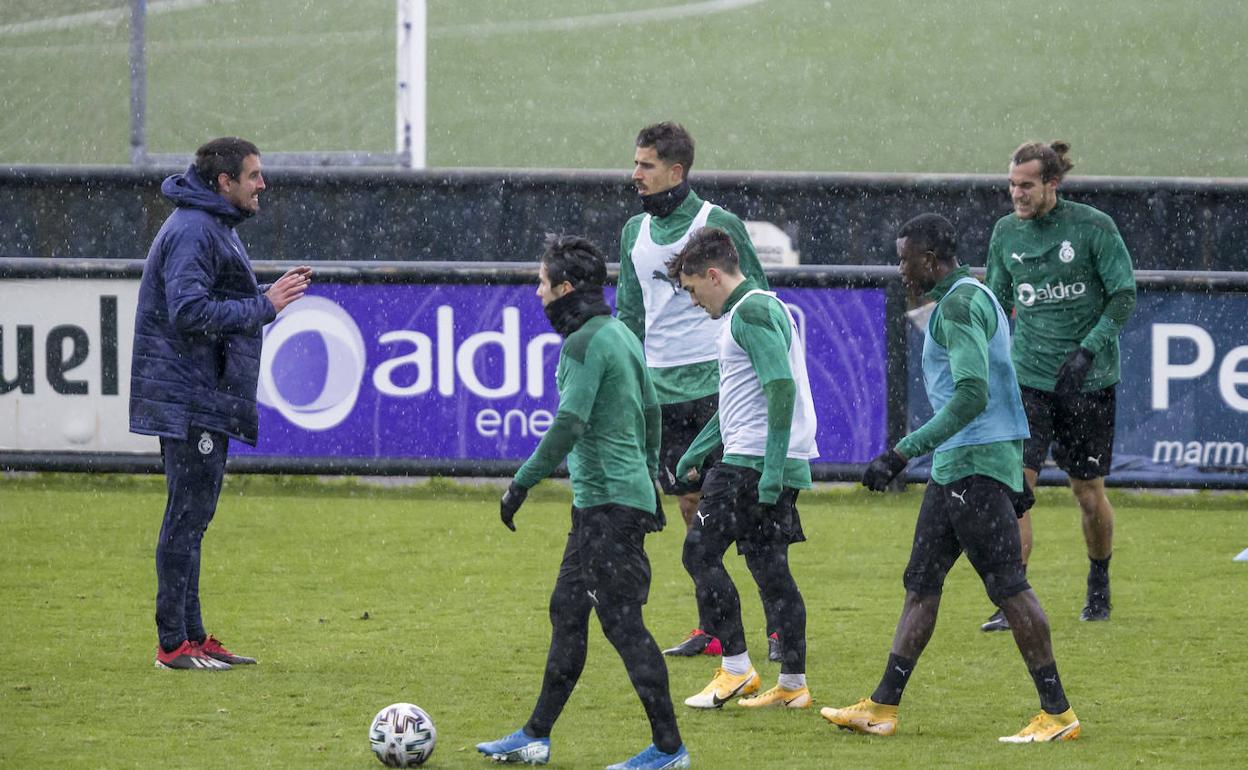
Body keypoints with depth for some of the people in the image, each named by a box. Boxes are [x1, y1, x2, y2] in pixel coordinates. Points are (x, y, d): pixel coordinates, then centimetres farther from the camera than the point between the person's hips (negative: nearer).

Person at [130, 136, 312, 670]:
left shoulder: (214, 227, 17)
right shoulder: (192, 231, -16)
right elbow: (190, 310, -25)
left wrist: (268, 297, 7)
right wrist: (264, 307, -20)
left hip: (206, 400, 11)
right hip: (189, 400, -11)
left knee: (192, 517, 13)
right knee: (187, 516, -8)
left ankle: (191, 636, 18)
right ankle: (174, 644, -6)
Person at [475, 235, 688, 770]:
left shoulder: (585, 343, -15)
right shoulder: (621, 334, 15)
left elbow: (568, 425, -21)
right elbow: (650, 411, 22)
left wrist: (522, 483, -15)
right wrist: (649, 479, 30)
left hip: (609, 504, -10)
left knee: (621, 621, -8)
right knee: (567, 613, 15)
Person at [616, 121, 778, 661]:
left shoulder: (718, 224, -5)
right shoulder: (635, 232, 12)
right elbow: (629, 314, 19)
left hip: (716, 380, -6)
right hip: (663, 388, 6)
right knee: (691, 504, 7)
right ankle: (711, 628, 12)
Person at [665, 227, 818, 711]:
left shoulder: (752, 312, -12)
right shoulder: (747, 311, 21)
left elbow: (781, 388, -22)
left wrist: (772, 466, -25)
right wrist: (700, 448, 34)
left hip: (752, 463, -10)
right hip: (773, 465, 10)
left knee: (701, 552, -5)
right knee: (769, 566, 10)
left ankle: (735, 669, -5)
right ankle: (793, 684, 9)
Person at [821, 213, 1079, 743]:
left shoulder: (960, 304, -14)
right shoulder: (970, 298, 19)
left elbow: (971, 395, -24)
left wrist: (904, 453, -25)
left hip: (976, 462, -11)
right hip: (956, 465, 11)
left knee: (1007, 584, -8)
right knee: (921, 581, 10)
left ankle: (1057, 713, -6)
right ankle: (882, 708, 13)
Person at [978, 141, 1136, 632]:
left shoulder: (1093, 227, -8)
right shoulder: (1006, 233, 5)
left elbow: (1124, 296, -7)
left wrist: (1087, 350, -17)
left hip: (1089, 382, -2)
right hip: (1028, 379, 2)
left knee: (1088, 491, 7)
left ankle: (1099, 586, 32)